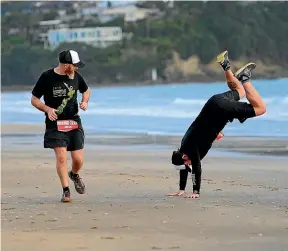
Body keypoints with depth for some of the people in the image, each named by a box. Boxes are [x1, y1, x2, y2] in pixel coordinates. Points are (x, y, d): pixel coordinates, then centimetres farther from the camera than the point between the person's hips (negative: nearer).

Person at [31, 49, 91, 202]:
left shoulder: (75, 76, 5)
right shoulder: (46, 77, -8)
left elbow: (86, 90, 25)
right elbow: (34, 99, -1)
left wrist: (84, 102, 3)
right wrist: (48, 109, -18)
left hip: (74, 123, 3)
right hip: (55, 124, -3)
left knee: (78, 160, -2)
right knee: (61, 156, -15)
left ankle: (74, 175, 34)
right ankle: (66, 191, -1)